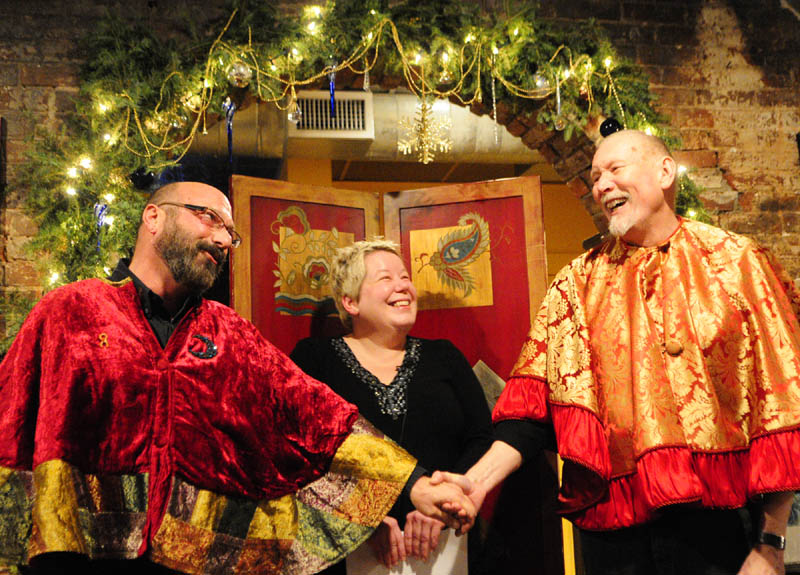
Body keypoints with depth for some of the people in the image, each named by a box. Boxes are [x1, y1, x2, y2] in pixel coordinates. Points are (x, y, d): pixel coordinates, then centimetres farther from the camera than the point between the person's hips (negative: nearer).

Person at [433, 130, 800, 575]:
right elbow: (534, 405, 1)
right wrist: (477, 481, -14)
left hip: (718, 522, -2)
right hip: (612, 531, 2)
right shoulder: (579, 283, 5)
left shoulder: (737, 262, -1)